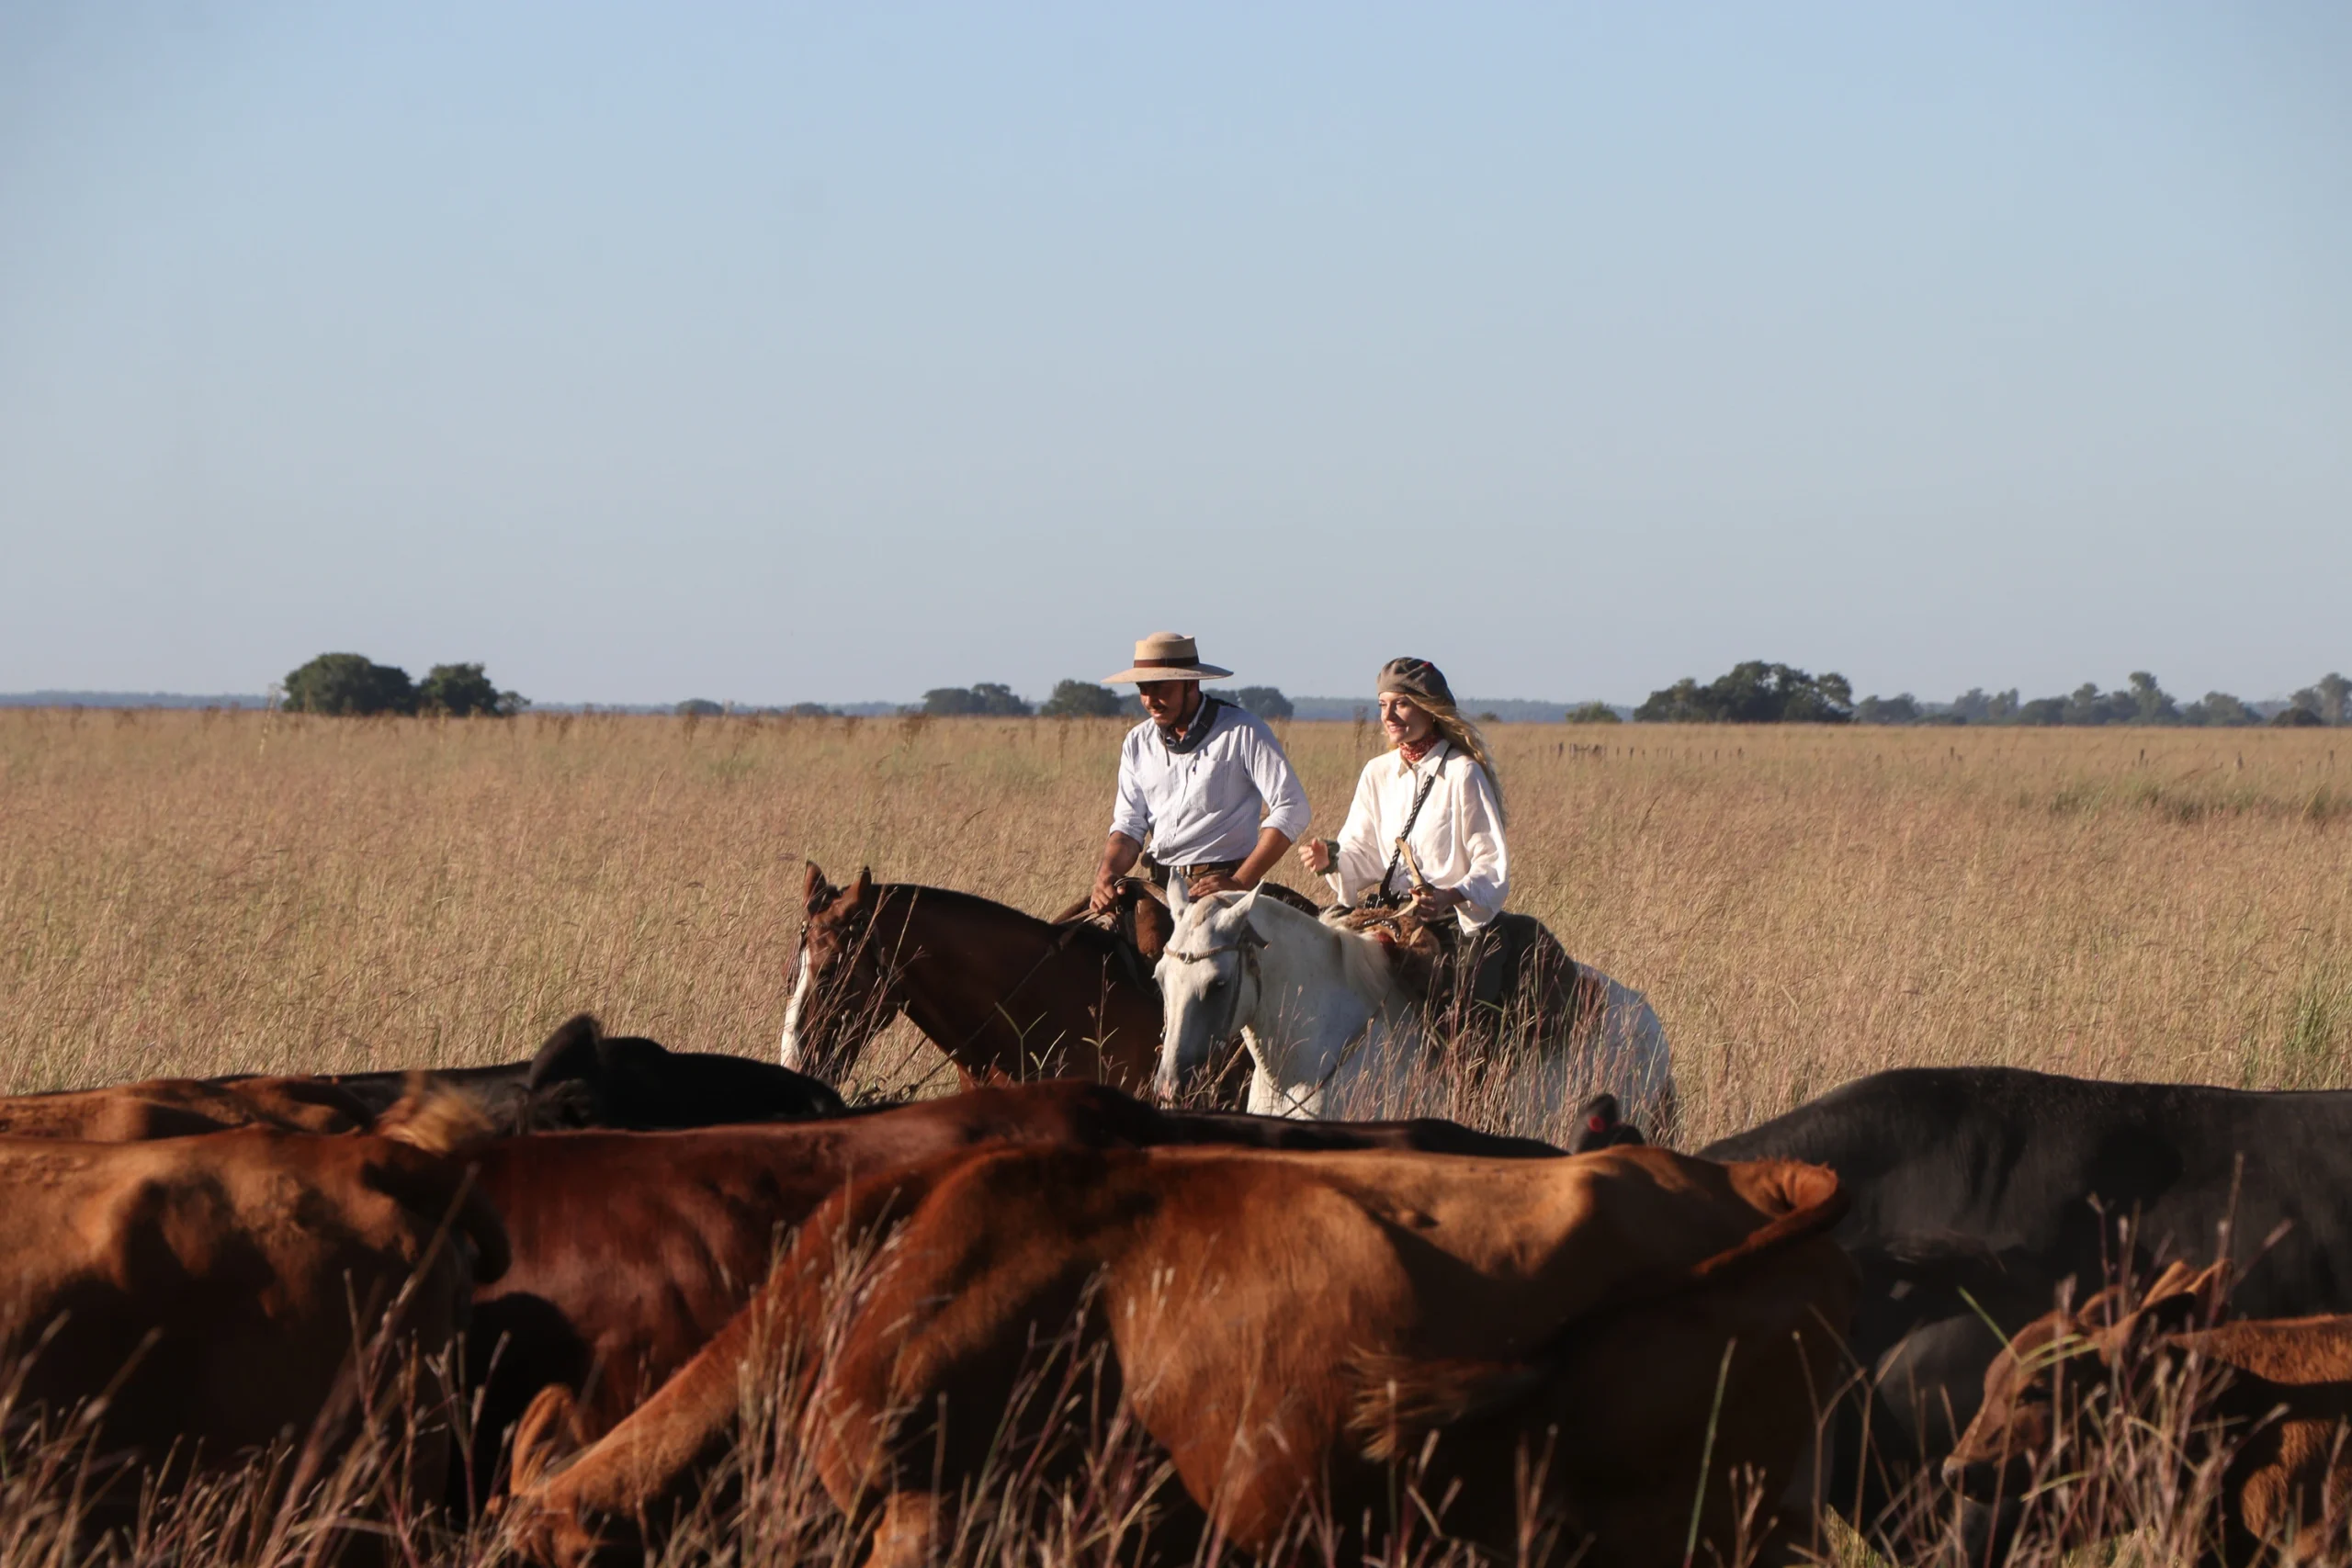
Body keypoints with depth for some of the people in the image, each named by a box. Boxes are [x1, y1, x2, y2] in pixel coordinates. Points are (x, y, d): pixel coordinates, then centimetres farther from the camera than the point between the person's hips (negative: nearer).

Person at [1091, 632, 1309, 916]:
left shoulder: (1242, 732, -4)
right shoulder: (1138, 742, 12)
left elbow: (1291, 810, -9)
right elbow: (1129, 824, 12)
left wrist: (1240, 882, -16)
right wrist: (1107, 873, -10)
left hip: (1222, 884, -5)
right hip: (1161, 888, 5)